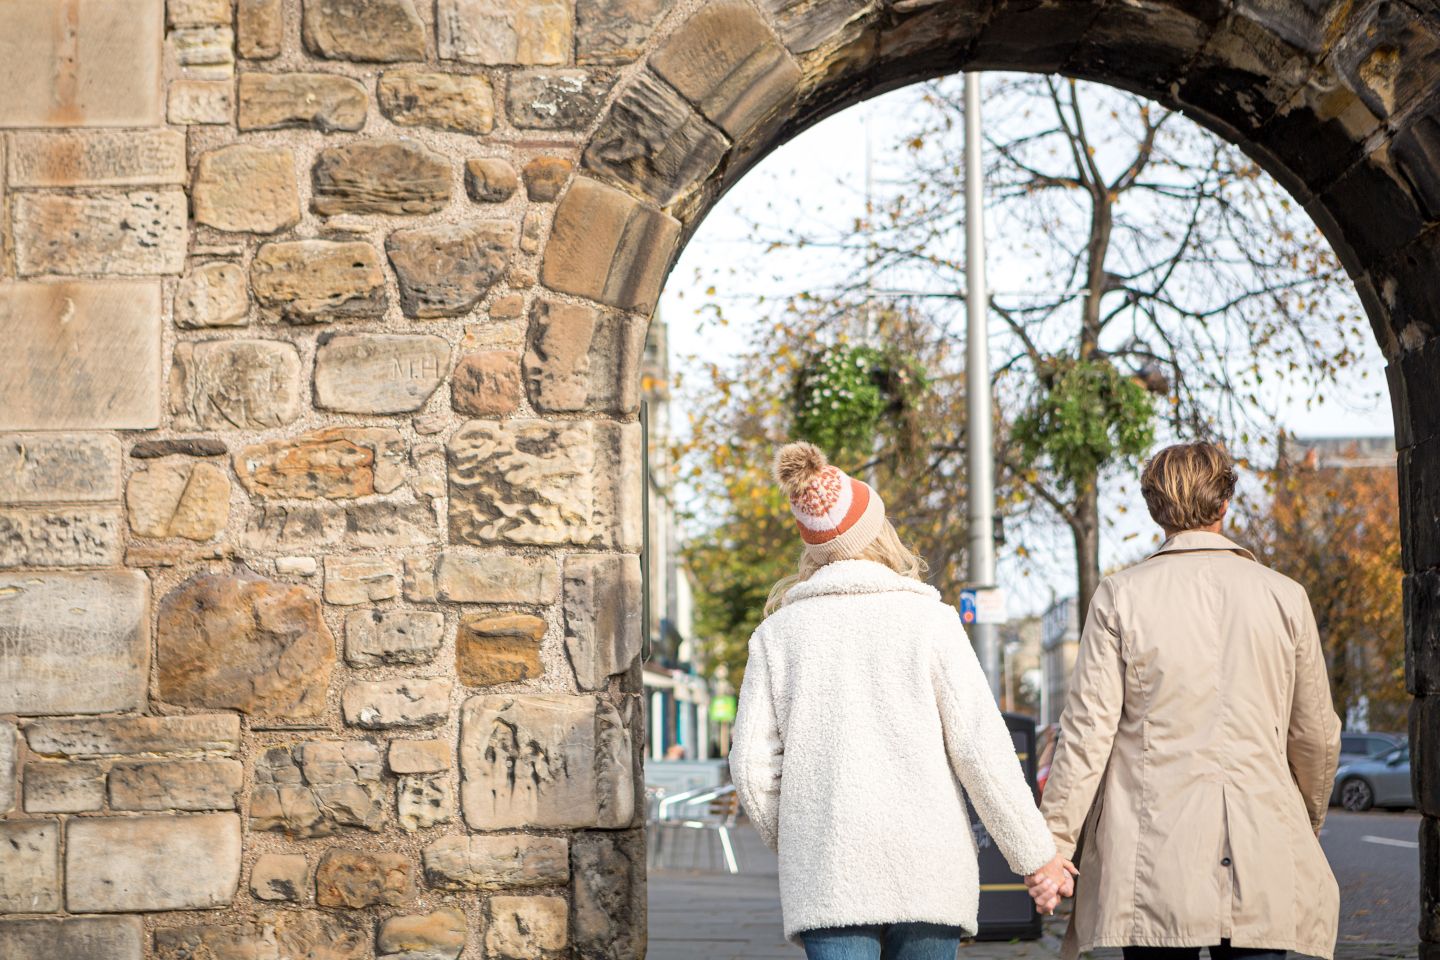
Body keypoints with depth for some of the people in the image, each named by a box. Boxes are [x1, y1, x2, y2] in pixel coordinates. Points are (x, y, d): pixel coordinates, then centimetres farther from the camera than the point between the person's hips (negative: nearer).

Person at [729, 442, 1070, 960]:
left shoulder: (778, 632, 5)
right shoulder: (929, 620, -1)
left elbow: (753, 764, 3)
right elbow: (981, 747, -5)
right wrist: (1034, 851, 3)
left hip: (827, 872, 0)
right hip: (926, 860, 0)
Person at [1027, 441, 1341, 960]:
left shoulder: (1121, 596, -1)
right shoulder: (1283, 596, 4)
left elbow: (1088, 729, -5)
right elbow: (1316, 737, 10)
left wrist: (1054, 845, 0)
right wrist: (1306, 826, 27)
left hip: (1156, 864, -1)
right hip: (1262, 857, 1)